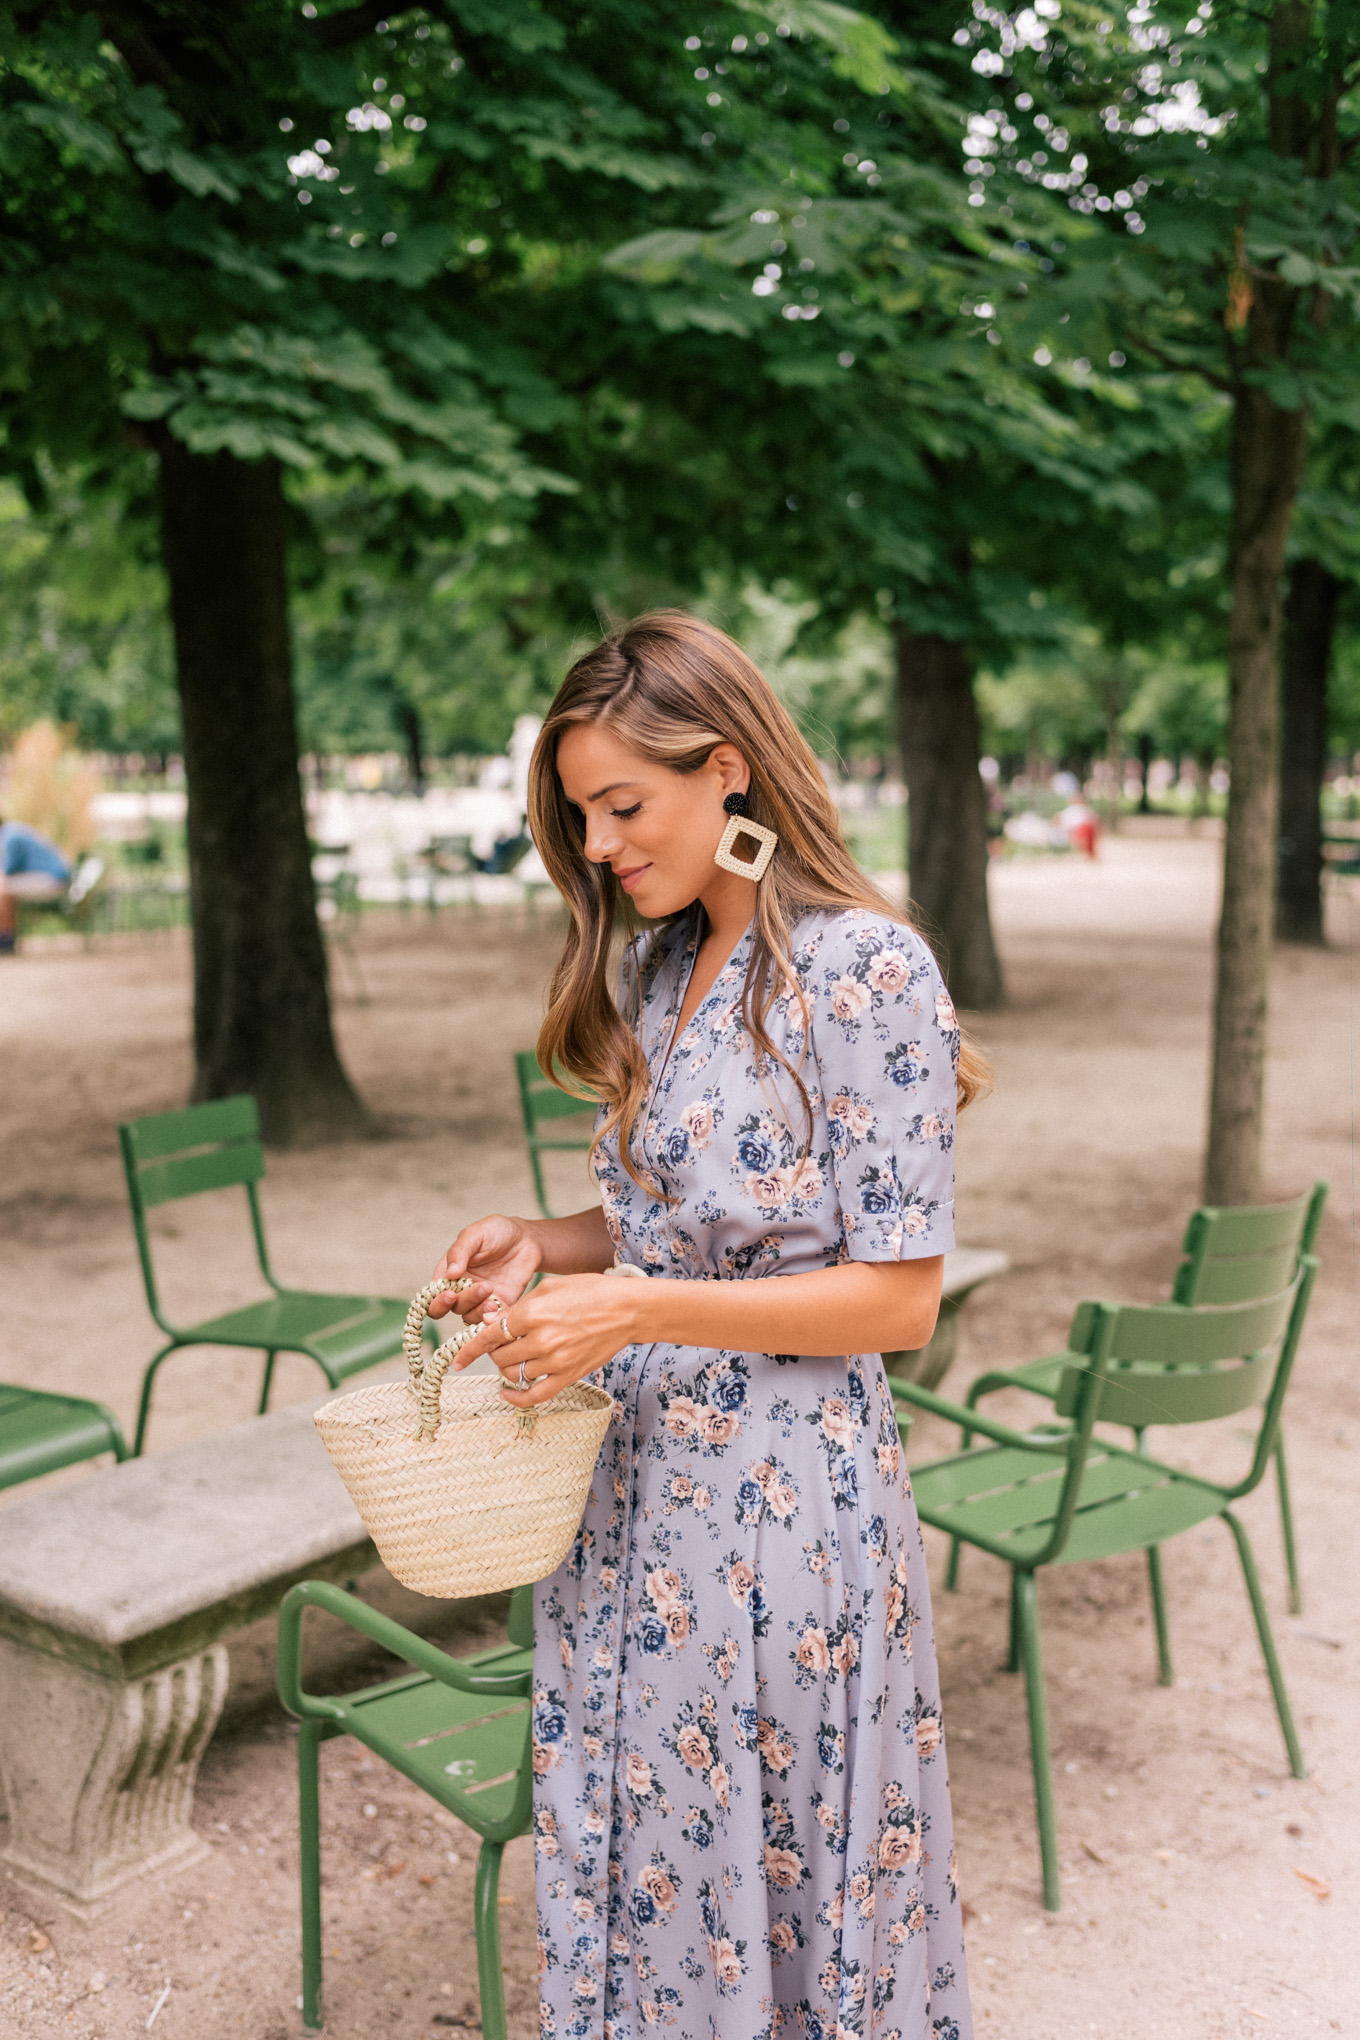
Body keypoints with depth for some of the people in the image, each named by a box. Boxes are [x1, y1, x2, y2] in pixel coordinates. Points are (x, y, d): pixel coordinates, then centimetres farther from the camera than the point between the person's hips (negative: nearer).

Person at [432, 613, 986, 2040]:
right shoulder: (658, 970, 8)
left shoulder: (868, 970, -16)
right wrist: (548, 1245, -2)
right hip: (633, 1481, 7)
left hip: (783, 1496, -7)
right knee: (638, 1856, 19)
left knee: (783, 1876, 11)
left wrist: (639, 1309, -23)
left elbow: (897, 1296, -16)